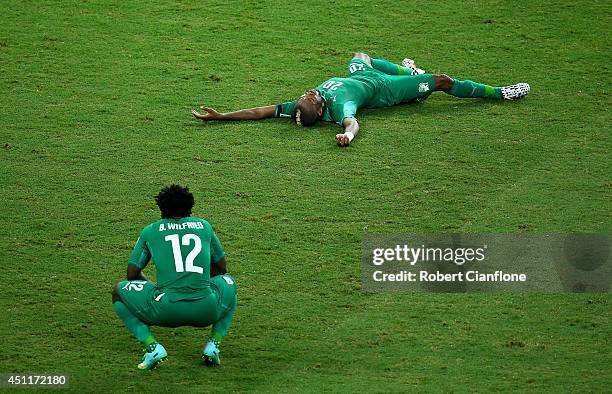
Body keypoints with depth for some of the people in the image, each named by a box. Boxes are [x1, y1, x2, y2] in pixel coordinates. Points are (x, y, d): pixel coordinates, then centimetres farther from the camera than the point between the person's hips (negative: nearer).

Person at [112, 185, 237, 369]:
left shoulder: (150, 231, 14)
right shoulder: (203, 226, 19)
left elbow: (132, 274, 19)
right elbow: (221, 268, 30)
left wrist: (149, 284, 40)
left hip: (165, 310, -2)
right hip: (206, 312, 2)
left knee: (119, 291, 25)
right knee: (228, 283, 37)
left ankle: (152, 346, 2)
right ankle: (214, 344, 15)